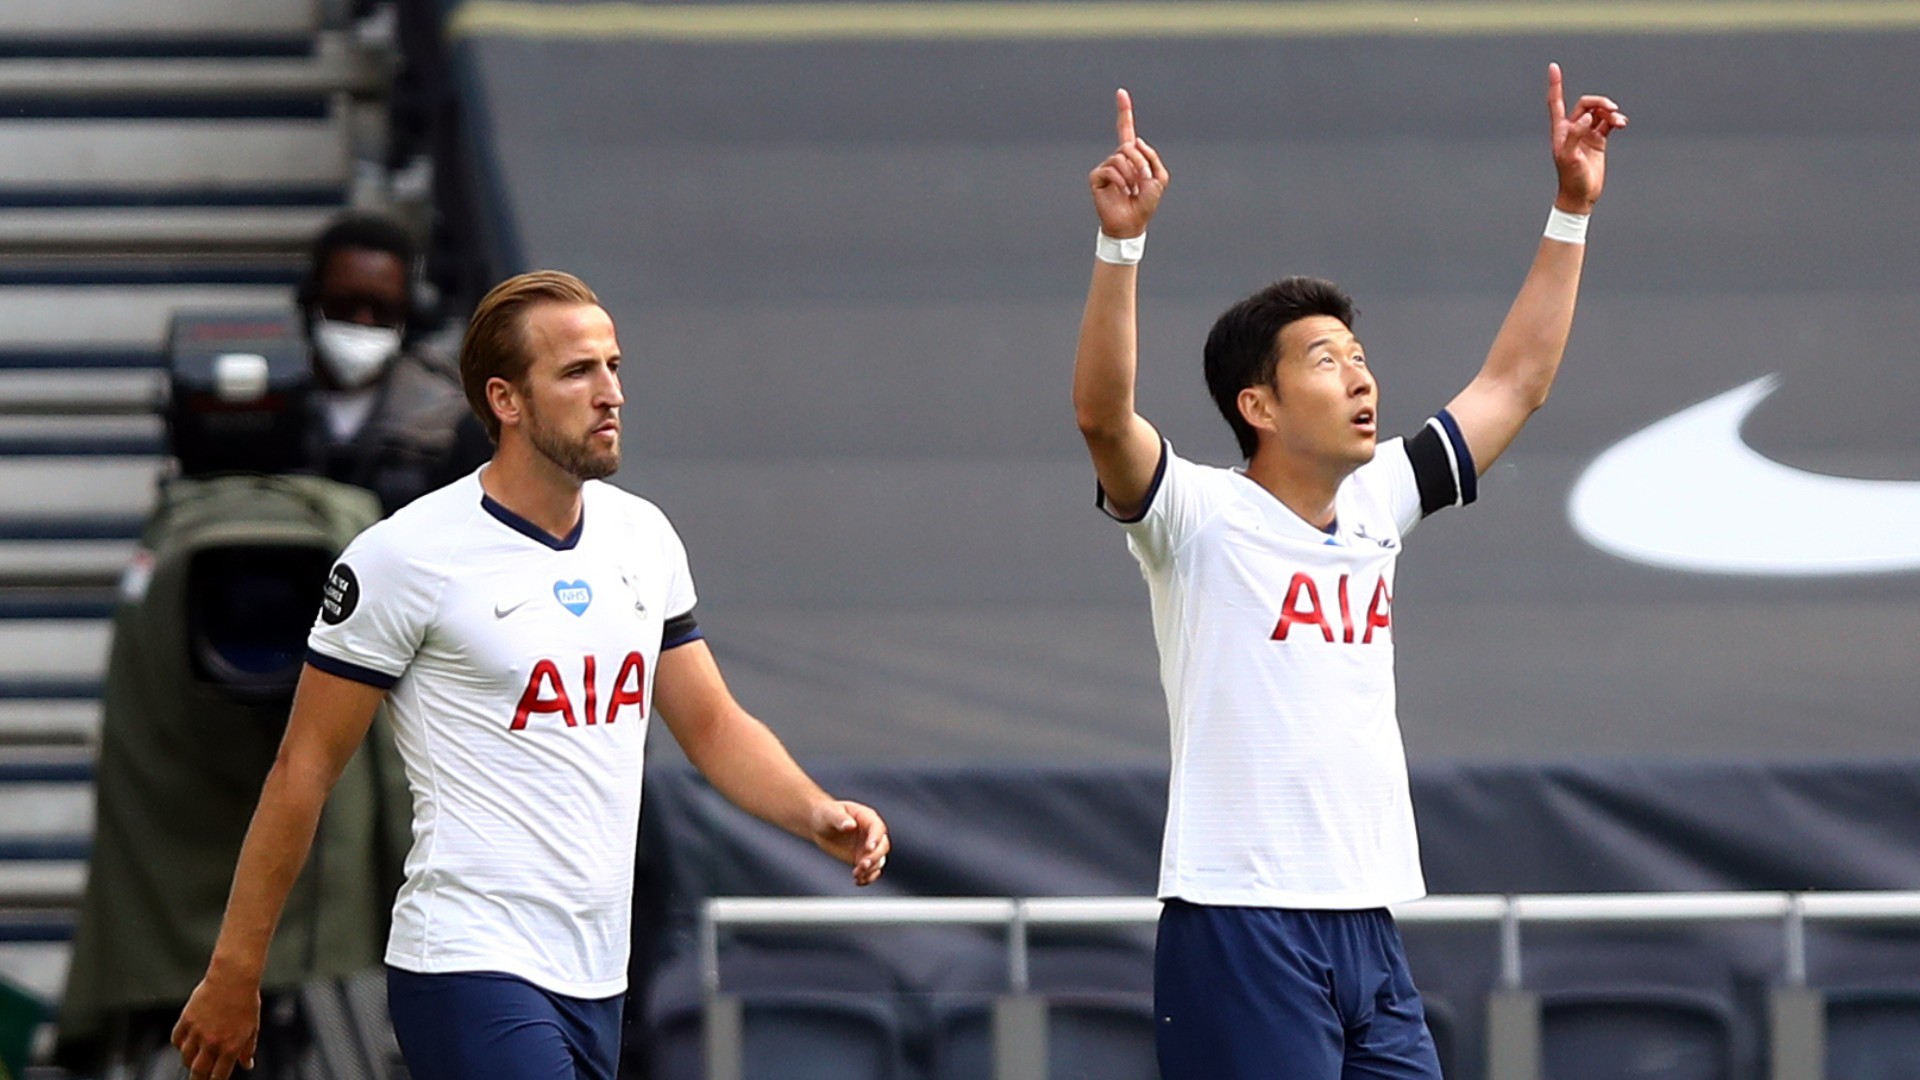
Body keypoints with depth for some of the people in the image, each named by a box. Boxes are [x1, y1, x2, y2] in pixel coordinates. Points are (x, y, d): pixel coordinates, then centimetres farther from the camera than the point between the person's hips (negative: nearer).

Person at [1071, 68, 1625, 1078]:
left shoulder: (1373, 508, 14)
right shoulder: (1200, 517, -5)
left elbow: (1513, 385, 23)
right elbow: (1102, 414, -24)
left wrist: (1571, 211, 21)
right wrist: (1121, 242, -34)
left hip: (1370, 935, 7)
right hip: (1239, 928, -7)